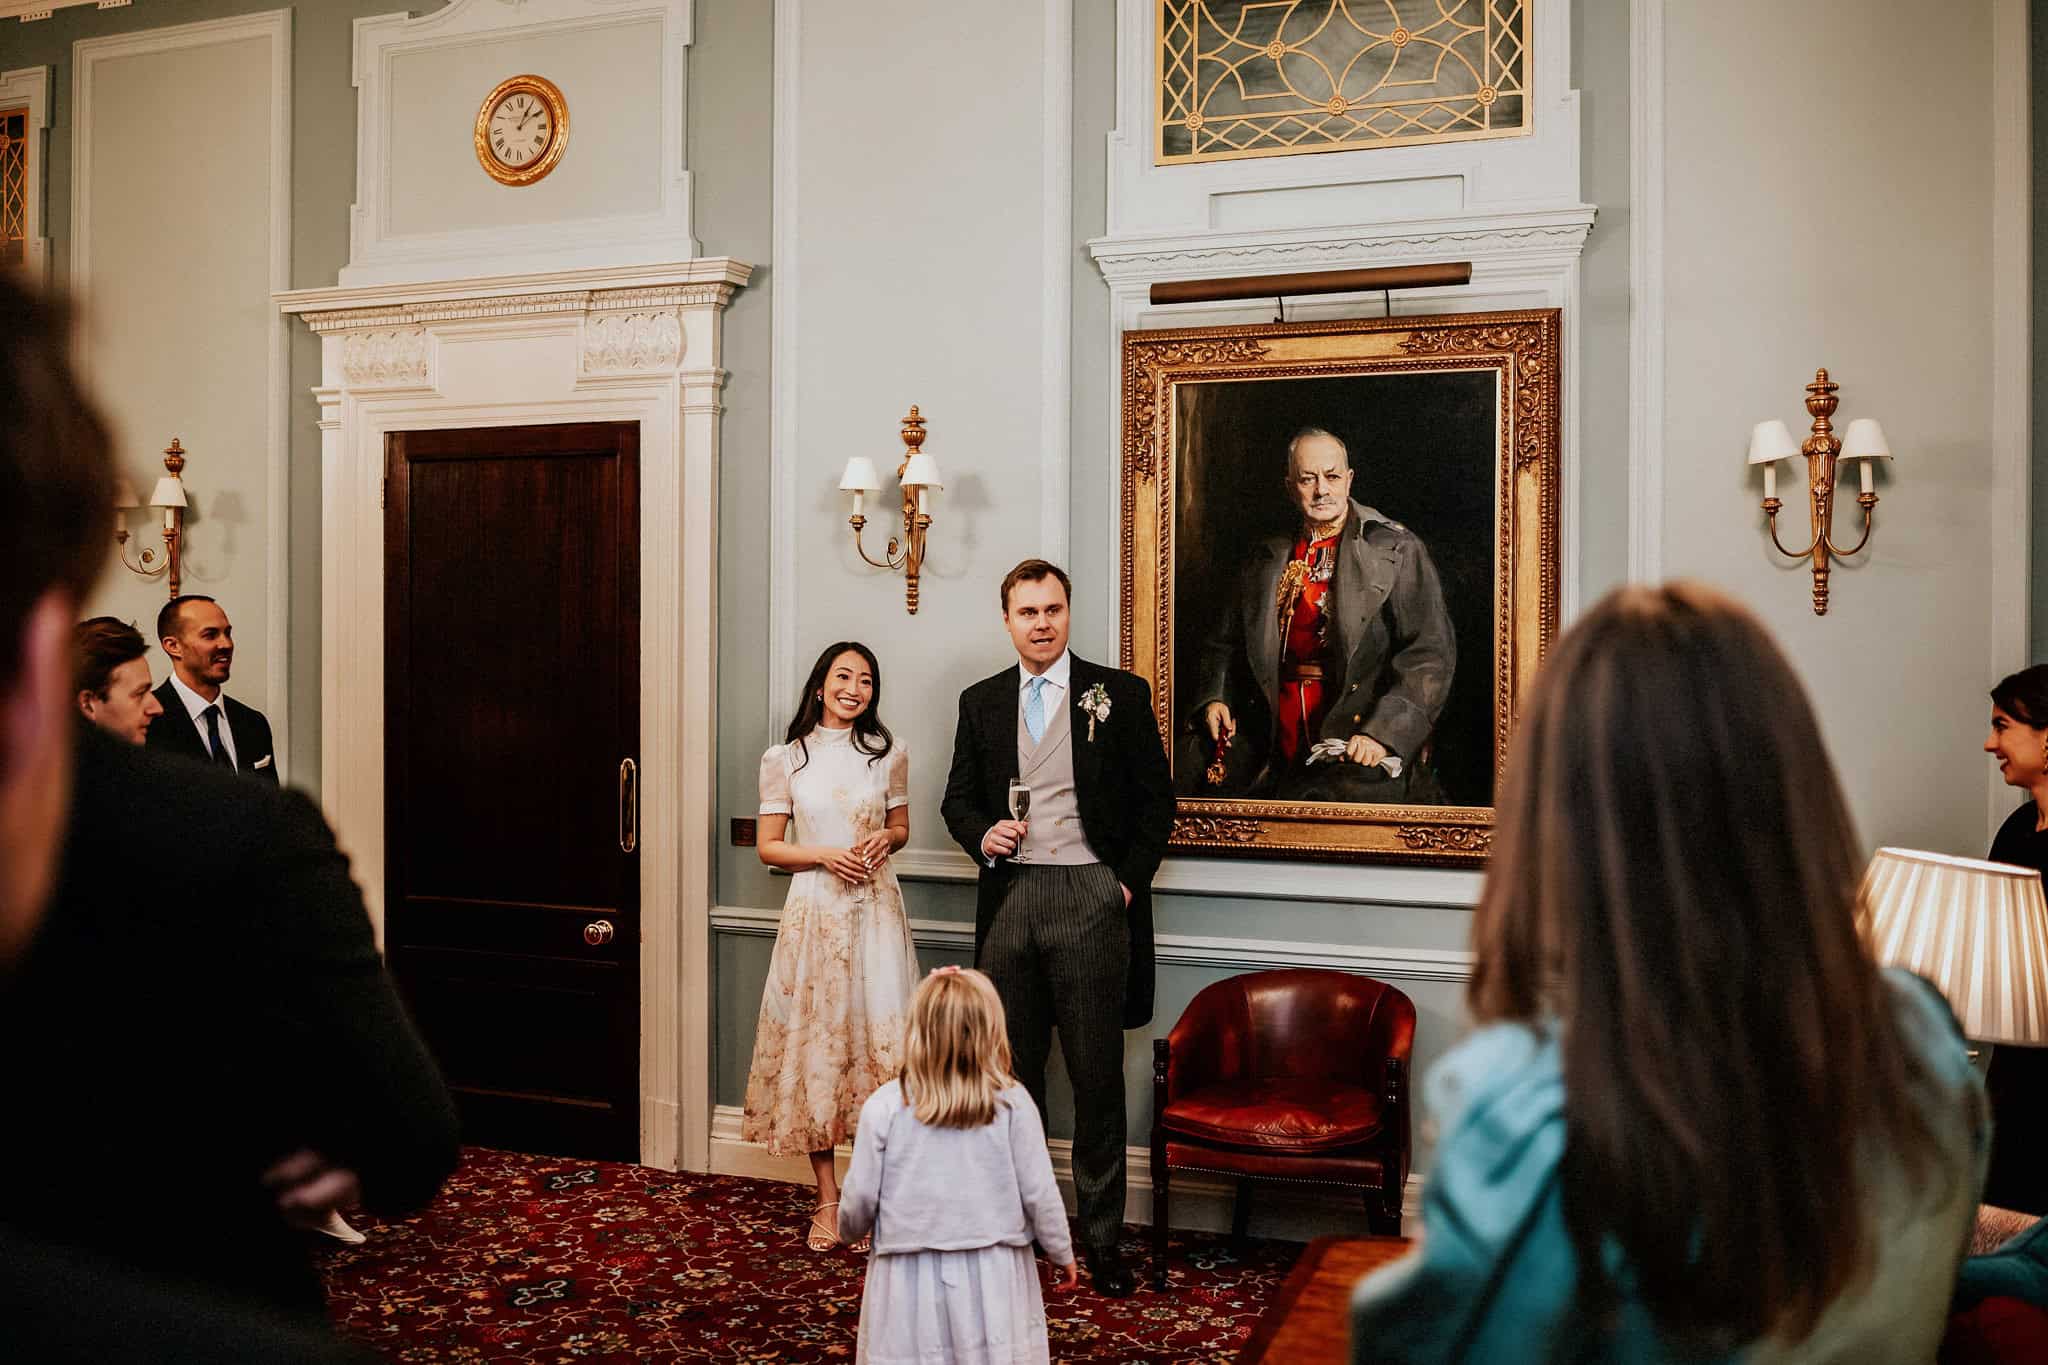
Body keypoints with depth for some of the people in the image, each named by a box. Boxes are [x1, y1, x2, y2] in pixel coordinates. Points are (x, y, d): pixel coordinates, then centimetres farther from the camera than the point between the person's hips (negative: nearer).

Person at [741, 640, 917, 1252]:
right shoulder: (785, 759, 1)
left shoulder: (888, 754, 5)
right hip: (813, 911, 0)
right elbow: (769, 846, 3)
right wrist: (825, 856, -12)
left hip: (875, 910, 1)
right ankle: (827, 1199, 16)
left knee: (879, 1045, -4)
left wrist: (885, 840, -7)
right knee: (813, 1046, 3)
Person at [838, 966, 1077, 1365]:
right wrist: (1063, 1254, 12)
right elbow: (1039, 1193, -5)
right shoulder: (1013, 1103, -9)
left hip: (911, 1276, 0)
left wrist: (849, 1232, 19)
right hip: (992, 1273, 1)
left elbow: (860, 1196, -4)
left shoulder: (885, 1106, -10)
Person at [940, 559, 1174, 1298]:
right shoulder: (980, 702, 11)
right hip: (1010, 898, 3)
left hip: (1091, 898, -3)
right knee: (1012, 1072, 10)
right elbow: (957, 797, 16)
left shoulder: (1120, 694, 1)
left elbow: (1156, 799, 2)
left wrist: (1130, 880, -5)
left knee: (1098, 1076, 3)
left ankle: (1102, 1235, 13)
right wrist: (982, 835, -5)